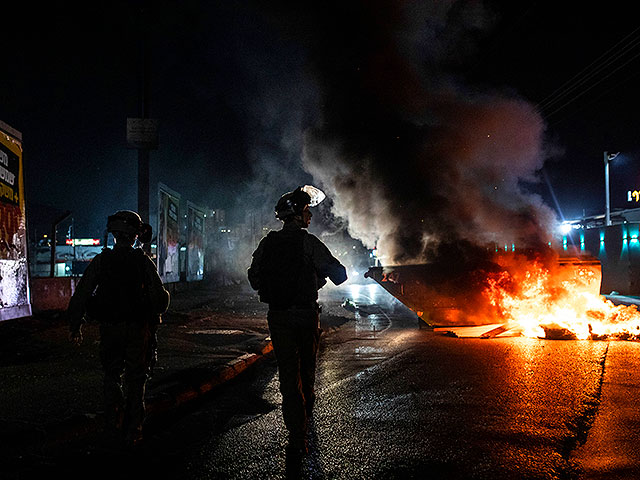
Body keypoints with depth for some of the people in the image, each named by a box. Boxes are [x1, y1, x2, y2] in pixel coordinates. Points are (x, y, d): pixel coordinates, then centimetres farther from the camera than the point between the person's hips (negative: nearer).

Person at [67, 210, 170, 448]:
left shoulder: (101, 260, -4)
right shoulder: (144, 262, -7)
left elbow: (80, 295, -4)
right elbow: (160, 296, -8)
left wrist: (75, 326, 4)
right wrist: (155, 316, 11)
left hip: (109, 329, 1)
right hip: (138, 329, -1)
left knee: (112, 377, 20)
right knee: (136, 380, 9)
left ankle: (115, 424, 19)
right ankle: (132, 432, 11)